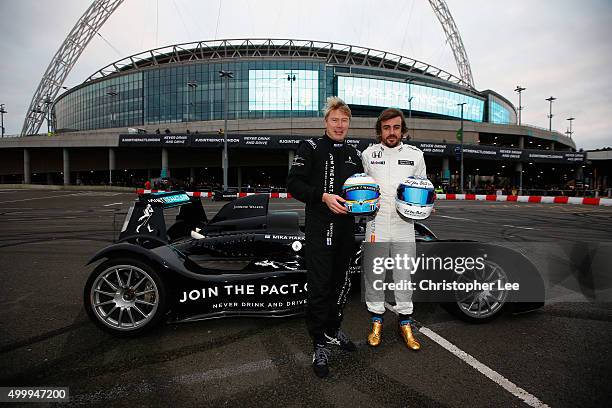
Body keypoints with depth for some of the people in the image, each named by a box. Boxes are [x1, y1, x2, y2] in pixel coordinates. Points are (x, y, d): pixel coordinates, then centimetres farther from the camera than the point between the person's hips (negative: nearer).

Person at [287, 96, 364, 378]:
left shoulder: (353, 154, 16)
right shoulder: (311, 148, -1)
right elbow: (293, 183, -8)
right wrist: (323, 196, -21)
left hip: (346, 229, 6)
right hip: (319, 228, -6)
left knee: (340, 283, 15)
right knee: (319, 287, -3)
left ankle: (333, 330, 34)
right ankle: (320, 345, 12)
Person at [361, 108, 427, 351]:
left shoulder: (415, 155, 7)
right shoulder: (368, 154, 5)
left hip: (404, 228, 0)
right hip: (375, 226, 0)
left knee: (404, 279, 8)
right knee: (373, 277, 8)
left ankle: (405, 325, 25)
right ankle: (377, 322, 26)